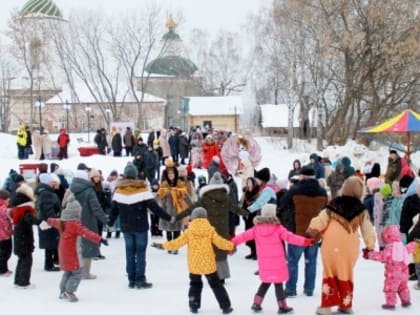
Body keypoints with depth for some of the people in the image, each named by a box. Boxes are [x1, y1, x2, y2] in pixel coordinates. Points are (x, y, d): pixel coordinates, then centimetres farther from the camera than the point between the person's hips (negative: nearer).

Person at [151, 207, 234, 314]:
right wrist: (231, 245, 11)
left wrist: (162, 246, 5)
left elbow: (177, 243, -5)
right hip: (209, 264, 0)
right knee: (216, 284, 12)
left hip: (194, 265, 0)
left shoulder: (189, 231, -5)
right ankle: (225, 306, 11)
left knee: (195, 284, 19)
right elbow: (220, 242, -4)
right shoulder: (210, 230, -4)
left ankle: (194, 306, 12)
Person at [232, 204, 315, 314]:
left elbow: (244, 236, 4)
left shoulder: (257, 228, 1)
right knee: (278, 283, 4)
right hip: (277, 261, -4)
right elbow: (290, 237, -14)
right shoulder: (278, 228, -9)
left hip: (264, 262, 4)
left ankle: (257, 303, 16)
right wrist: (305, 241, -13)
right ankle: (282, 306, 11)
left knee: (266, 282, 20)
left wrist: (232, 242, 14)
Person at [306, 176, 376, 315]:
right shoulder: (361, 210, -1)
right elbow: (367, 229, 4)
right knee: (346, 275, 17)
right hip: (350, 248, 1)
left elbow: (320, 220, 0)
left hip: (331, 246, -1)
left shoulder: (333, 206, -2)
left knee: (330, 274, 10)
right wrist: (370, 246, 16)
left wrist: (311, 232, 16)